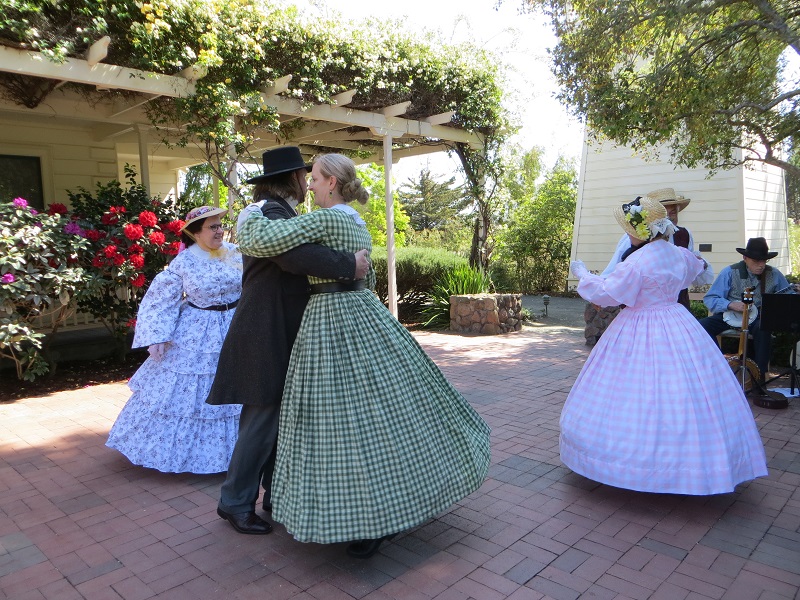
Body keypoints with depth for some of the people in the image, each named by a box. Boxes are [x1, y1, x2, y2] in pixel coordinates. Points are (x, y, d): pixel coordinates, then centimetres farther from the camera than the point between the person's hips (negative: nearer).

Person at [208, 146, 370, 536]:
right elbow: (295, 256, -36)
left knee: (284, 415, 14)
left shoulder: (277, 211, 18)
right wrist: (348, 265, -30)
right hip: (266, 333, -10)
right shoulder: (273, 213, -16)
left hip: (282, 333, 10)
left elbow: (294, 259, 25)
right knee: (262, 419, -2)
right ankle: (235, 503, 14)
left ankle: (276, 494, 26)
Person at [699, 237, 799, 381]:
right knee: (702, 326, -26)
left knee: (763, 328, -35)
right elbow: (709, 298, -9)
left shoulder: (774, 275, 2)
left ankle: (760, 375, -20)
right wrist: (731, 305, -25)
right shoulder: (730, 272, -7)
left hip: (759, 317, 1)